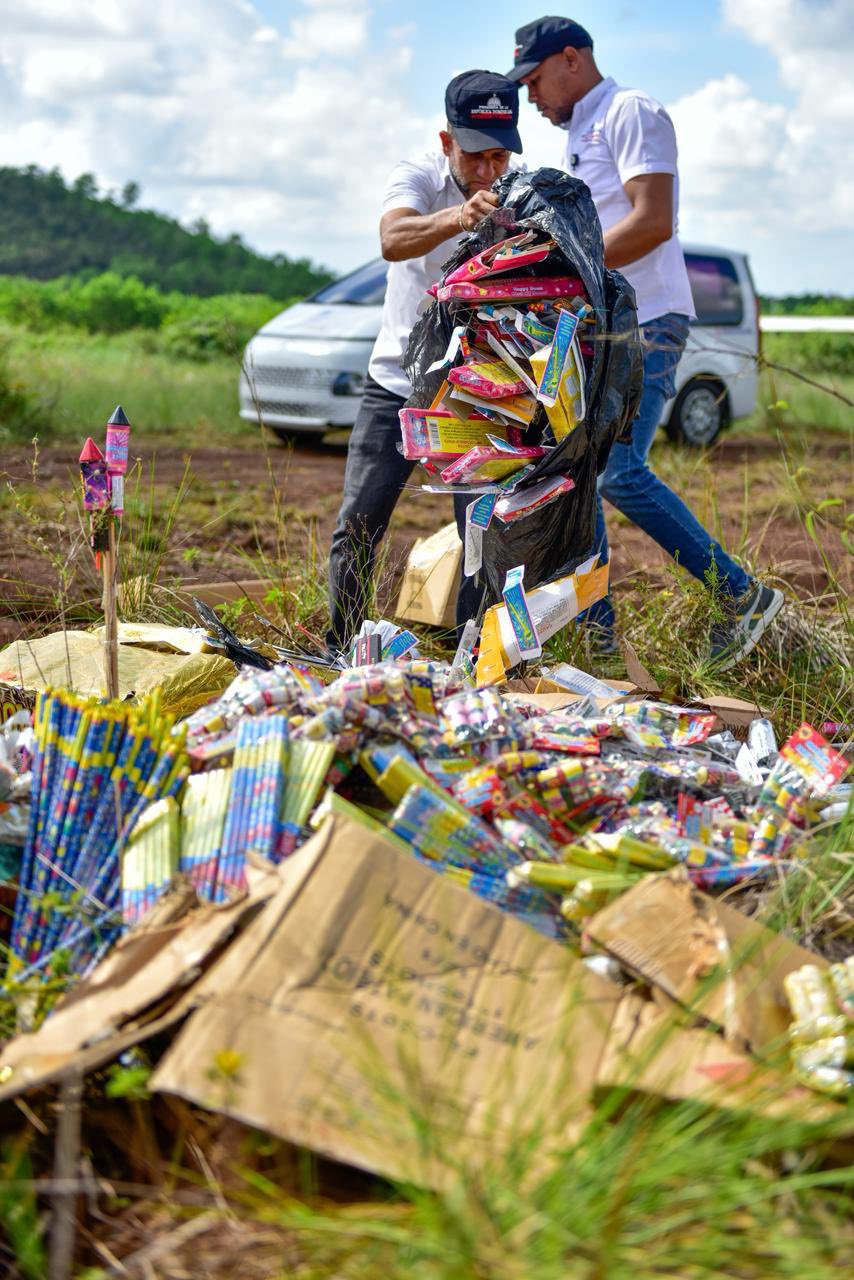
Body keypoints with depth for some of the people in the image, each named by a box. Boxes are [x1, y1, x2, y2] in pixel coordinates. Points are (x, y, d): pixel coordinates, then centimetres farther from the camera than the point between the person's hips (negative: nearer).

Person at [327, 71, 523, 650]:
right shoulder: (418, 176, -10)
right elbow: (393, 241, -33)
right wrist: (456, 217, -52)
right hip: (397, 384, -1)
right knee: (358, 526, 0)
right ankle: (338, 650, 14)